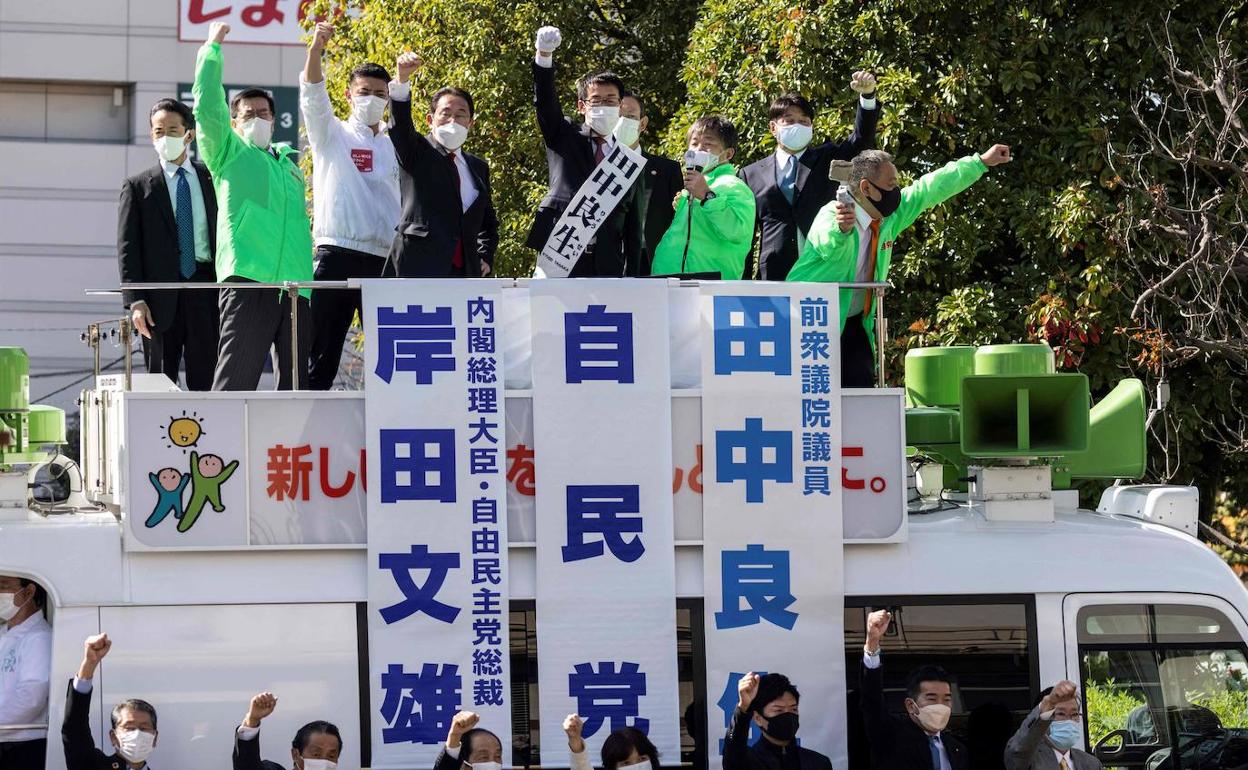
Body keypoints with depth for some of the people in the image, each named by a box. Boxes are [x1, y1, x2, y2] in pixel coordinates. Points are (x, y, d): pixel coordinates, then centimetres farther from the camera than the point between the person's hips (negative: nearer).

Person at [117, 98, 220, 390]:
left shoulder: (211, 179, 12)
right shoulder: (138, 186, 7)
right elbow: (127, 248, 2)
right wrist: (135, 301, -9)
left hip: (206, 293, 1)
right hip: (161, 296, -1)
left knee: (207, 378, -3)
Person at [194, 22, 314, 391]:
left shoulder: (289, 164, 26)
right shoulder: (229, 154, 11)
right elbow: (207, 107, -3)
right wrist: (213, 48, -1)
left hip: (296, 287, 6)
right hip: (248, 280, -6)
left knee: (296, 384, 6)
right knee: (235, 379, -14)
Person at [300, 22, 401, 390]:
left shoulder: (395, 147, 17)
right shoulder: (332, 135, 8)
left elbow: (407, 203, 19)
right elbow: (313, 97, -11)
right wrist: (316, 48, -28)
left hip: (384, 261, 4)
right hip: (337, 255, -4)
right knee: (322, 352, -6)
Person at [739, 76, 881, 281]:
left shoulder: (827, 159, 15)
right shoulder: (752, 174, 13)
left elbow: (862, 140, 0)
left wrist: (867, 96, -16)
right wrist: (743, 285, 4)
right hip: (774, 276, 0)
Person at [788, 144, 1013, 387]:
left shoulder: (891, 216, -2)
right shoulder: (832, 215, -24)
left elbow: (931, 189, 5)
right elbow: (830, 247, -45)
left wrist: (982, 162, 7)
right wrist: (841, 229, -69)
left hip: (853, 323, 7)